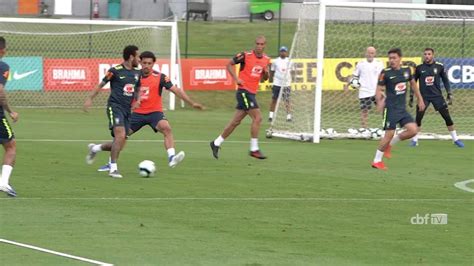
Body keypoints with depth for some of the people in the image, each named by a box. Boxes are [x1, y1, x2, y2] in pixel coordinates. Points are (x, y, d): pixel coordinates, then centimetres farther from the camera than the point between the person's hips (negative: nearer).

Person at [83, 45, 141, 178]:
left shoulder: (137, 72, 12)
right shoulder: (116, 71, -7)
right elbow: (101, 84, 0)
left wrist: (137, 100, 4)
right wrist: (90, 99, -7)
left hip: (127, 109, 7)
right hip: (115, 106, -7)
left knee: (120, 143, 5)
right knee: (120, 135, -23)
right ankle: (113, 168, -17)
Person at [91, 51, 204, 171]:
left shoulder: (160, 77, -7)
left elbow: (176, 90, -10)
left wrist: (192, 103, -15)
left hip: (155, 112, -2)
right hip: (138, 113, 2)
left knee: (166, 128, -31)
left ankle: (171, 158, -42)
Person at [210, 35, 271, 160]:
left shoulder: (266, 59, 9)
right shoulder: (246, 55, -9)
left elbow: (264, 79, 18)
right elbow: (229, 64, -1)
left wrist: (266, 73, -5)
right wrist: (236, 78, -12)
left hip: (252, 93, 7)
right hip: (244, 90, -7)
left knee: (235, 121, 10)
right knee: (257, 118, -14)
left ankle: (216, 143, 21)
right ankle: (254, 149, -8)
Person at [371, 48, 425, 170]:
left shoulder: (407, 70, 5)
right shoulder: (385, 73, -9)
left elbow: (413, 84, 22)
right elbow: (379, 89, -9)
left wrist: (420, 99, 23)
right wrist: (379, 102, -27)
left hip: (402, 108, 5)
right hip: (391, 108, -5)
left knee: (413, 130, -6)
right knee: (389, 134, -9)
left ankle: (389, 144, 13)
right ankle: (377, 161, 5)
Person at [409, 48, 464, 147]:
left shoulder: (439, 66, -2)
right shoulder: (419, 68, -2)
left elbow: (445, 80, 8)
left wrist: (449, 94, 4)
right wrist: (411, 96, 7)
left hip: (437, 95, 0)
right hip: (423, 96, 0)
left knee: (447, 117, -3)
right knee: (418, 118, -9)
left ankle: (455, 139, 8)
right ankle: (414, 140, 6)